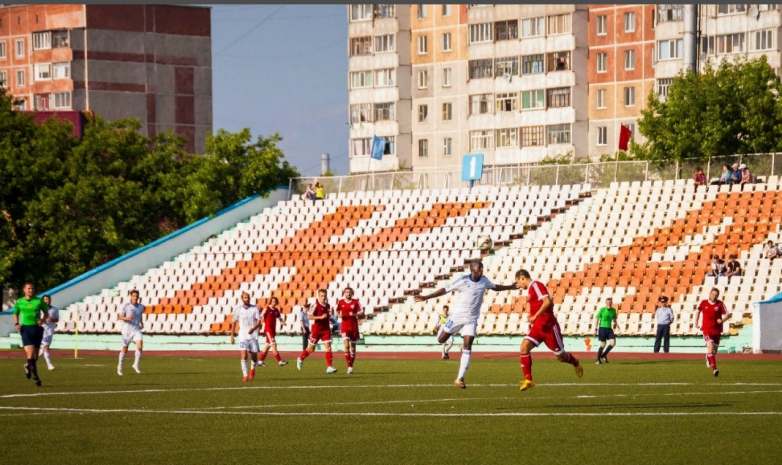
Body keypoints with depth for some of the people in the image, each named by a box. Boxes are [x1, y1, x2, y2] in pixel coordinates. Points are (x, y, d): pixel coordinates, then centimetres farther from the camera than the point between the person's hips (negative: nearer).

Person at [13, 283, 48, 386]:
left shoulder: (39, 301, 1)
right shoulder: (19, 302, 3)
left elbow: (46, 313, 11)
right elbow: (15, 314, 17)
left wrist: (42, 320, -9)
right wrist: (16, 324, -1)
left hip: (37, 328, 2)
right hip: (25, 328, -2)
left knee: (35, 354, 10)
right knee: (30, 352, -18)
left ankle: (28, 366, 41)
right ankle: (35, 375, -9)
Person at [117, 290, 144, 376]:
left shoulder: (141, 307, 6)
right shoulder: (126, 306, -8)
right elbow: (119, 317, -5)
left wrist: (141, 324, 13)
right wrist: (126, 318, -24)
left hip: (136, 330, 3)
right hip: (127, 330, -3)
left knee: (140, 346, -19)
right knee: (125, 350, 7)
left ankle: (136, 364, -3)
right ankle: (120, 366, 28)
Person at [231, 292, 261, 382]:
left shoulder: (255, 309, -2)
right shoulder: (237, 309, 1)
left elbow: (259, 321, -9)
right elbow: (234, 323, 12)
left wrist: (253, 328, -29)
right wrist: (232, 336, 10)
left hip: (253, 335, 0)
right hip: (243, 336, 0)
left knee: (254, 356, 6)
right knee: (244, 355, -15)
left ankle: (252, 369, 38)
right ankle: (245, 376, -13)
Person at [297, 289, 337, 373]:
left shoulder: (327, 306, 9)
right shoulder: (315, 305, -10)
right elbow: (309, 316, -19)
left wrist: (329, 318, 5)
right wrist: (320, 317, -26)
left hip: (326, 329, 4)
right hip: (316, 329, -4)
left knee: (328, 347, -10)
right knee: (311, 349, 7)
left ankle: (329, 367, -13)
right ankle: (300, 359, 34)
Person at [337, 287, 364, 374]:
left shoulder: (355, 302, -1)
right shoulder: (340, 302, 3)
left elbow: (362, 314, -4)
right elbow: (337, 311, 17)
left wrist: (355, 314, -23)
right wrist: (339, 315, -5)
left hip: (354, 327, 1)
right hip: (345, 326, -1)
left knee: (353, 347, 8)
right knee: (346, 345, -17)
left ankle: (351, 366, 23)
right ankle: (349, 367, -18)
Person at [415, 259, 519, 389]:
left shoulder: (484, 281, 0)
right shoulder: (462, 281, -14)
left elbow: (495, 287, 23)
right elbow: (445, 290, -9)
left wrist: (510, 287, 25)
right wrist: (426, 298, -13)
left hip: (472, 319, 2)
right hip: (458, 316, -2)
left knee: (467, 346, -10)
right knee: (441, 340, 6)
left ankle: (460, 379, -8)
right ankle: (443, 328, 46)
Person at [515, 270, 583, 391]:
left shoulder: (536, 285, -12)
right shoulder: (530, 289, 16)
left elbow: (547, 302, -26)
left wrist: (535, 316, -27)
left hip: (548, 326, -8)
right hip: (536, 327, 8)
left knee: (560, 356, 4)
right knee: (524, 346, -16)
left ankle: (576, 363, 38)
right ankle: (528, 380, -15)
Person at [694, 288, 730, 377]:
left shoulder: (720, 304, -1)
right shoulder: (703, 303, 1)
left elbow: (727, 315, 0)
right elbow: (698, 311, 20)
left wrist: (722, 320, -20)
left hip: (717, 330, 2)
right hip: (707, 329, -2)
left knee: (714, 350, 12)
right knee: (710, 347, -20)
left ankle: (708, 358, 49)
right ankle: (714, 368, -24)